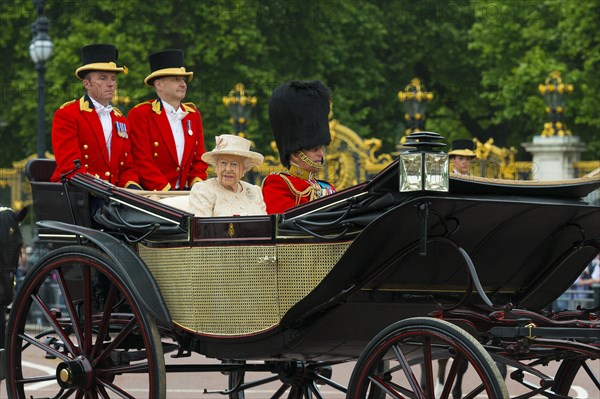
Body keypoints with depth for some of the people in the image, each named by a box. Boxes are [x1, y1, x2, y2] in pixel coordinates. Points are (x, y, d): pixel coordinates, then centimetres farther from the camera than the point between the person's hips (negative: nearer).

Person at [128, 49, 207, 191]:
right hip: (152, 195, -6)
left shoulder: (193, 114, 18)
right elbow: (142, 160, -8)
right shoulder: (140, 114, -1)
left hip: (185, 194, 6)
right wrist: (166, 189, -16)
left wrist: (197, 184, 0)